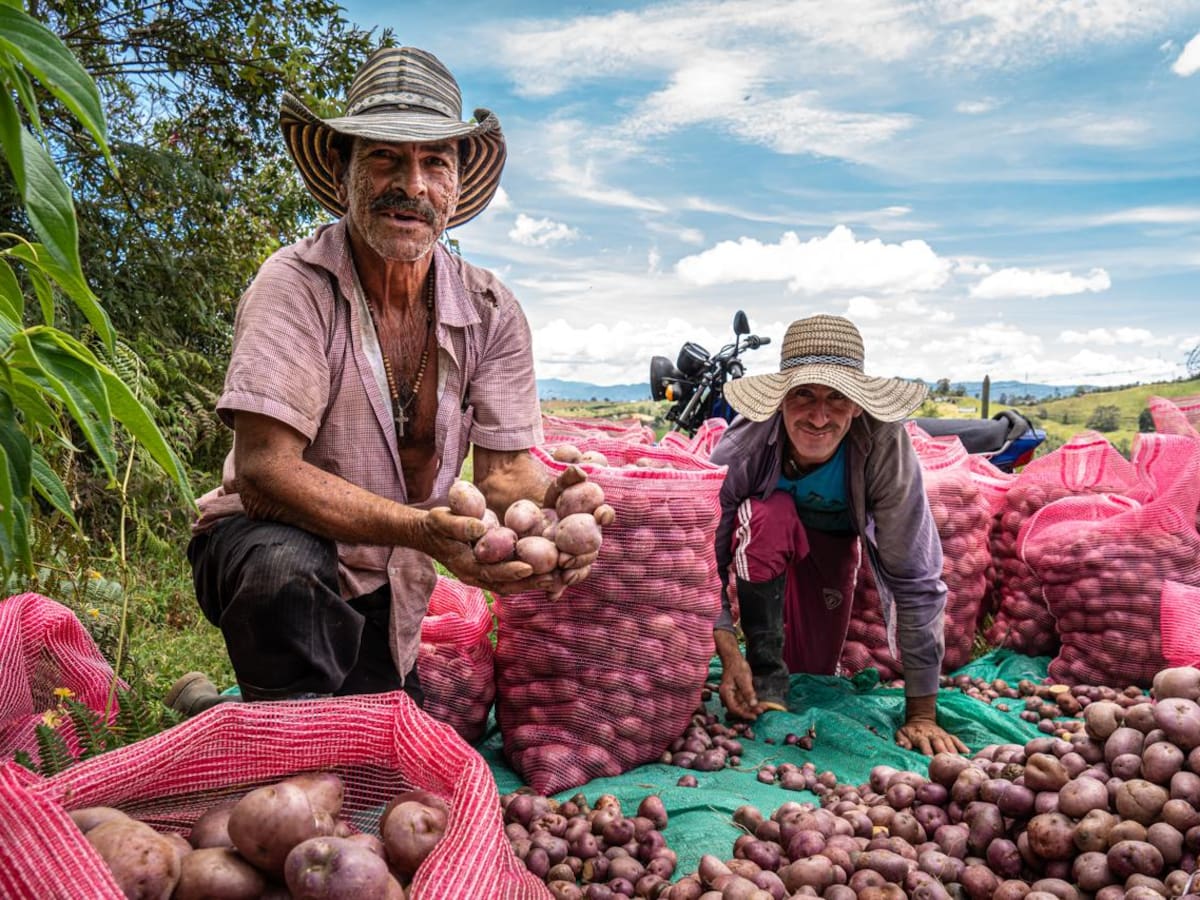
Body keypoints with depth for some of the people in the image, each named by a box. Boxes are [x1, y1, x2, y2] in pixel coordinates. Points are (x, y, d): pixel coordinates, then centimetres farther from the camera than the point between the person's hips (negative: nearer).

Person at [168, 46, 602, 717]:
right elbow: (263, 469, -28)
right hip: (267, 543, -5)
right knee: (288, 565, -40)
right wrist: (419, 529, -42)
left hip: (386, 586, 5)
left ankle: (216, 710, 36)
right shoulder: (297, 284, -20)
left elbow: (505, 469, -10)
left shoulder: (491, 311, -7)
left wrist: (546, 509, -35)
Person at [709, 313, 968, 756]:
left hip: (836, 540, 2)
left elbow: (916, 578, -33)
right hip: (764, 534, -1)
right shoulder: (750, 441, -38)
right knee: (768, 515, -37)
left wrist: (922, 713, -31)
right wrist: (728, 653, -40)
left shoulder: (884, 445, -38)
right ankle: (766, 671, -17)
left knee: (813, 669, 0)